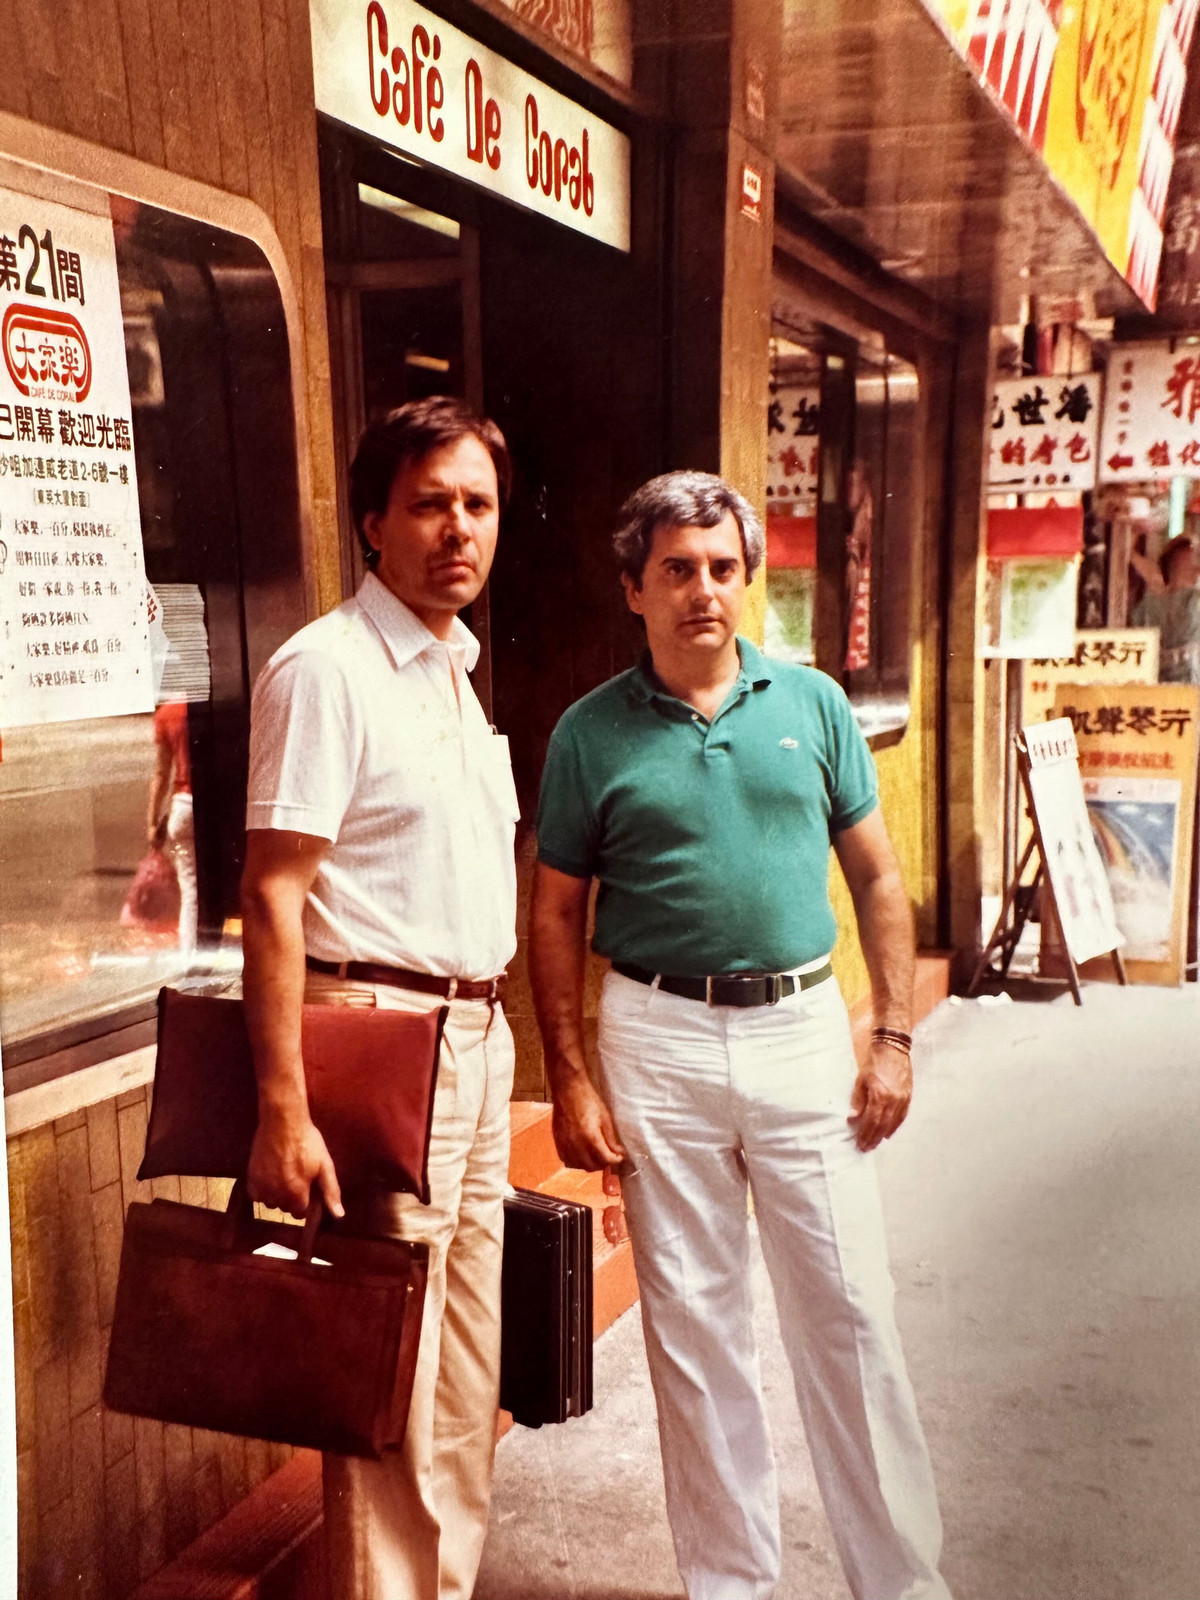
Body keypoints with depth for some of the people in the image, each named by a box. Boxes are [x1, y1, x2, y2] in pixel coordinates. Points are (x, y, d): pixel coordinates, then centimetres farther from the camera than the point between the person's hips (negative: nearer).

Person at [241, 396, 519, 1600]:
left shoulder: (456, 669, 14)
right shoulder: (326, 666, -12)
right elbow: (272, 895, -17)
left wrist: (493, 1031, 16)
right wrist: (283, 1109, -22)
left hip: (479, 1037, 9)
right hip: (382, 1044, -8)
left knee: (465, 1373, 17)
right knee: (388, 1378, 0)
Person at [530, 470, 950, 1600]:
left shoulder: (812, 703, 4)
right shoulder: (591, 732, 0)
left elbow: (877, 878, 7)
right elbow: (556, 915, 4)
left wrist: (894, 1036, 1)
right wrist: (571, 1081, -2)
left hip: (801, 1027, 1)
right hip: (659, 1040, 0)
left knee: (849, 1316, 6)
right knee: (693, 1326, 10)